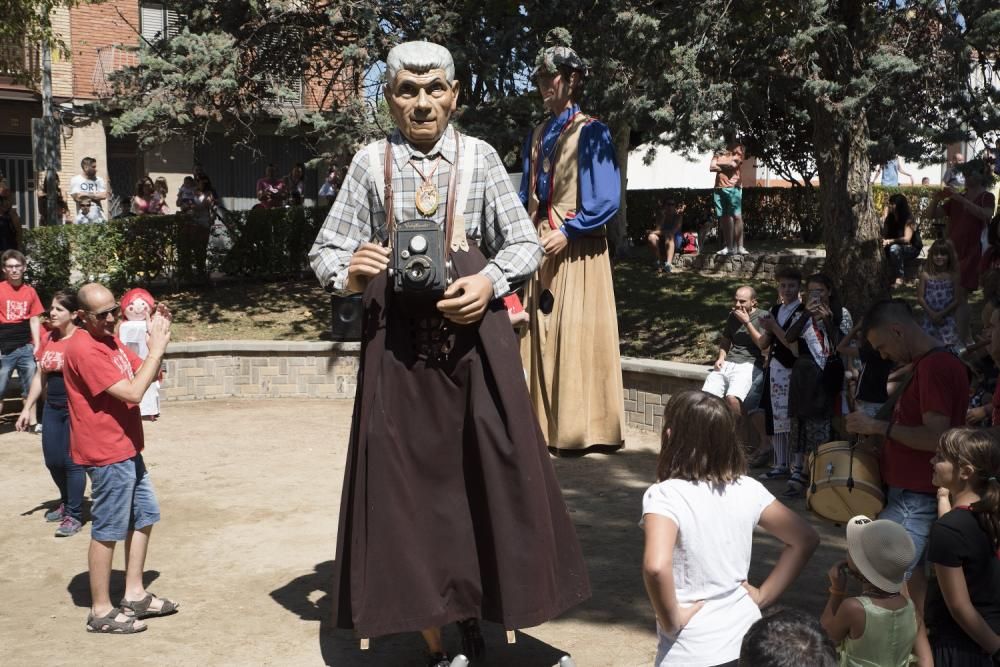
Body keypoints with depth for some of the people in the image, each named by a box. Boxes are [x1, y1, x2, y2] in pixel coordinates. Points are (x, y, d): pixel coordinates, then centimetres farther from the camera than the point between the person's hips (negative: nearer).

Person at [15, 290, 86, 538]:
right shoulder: (47, 339, 7)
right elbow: (40, 376, 14)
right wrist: (27, 408, 12)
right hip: (52, 407, 6)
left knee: (72, 460, -1)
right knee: (52, 460, 12)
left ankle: (74, 515, 12)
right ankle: (66, 502, 36)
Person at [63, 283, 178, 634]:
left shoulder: (110, 340, 9)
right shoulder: (84, 349, -22)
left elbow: (144, 375, 10)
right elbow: (132, 392, -26)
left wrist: (157, 343, -5)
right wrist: (157, 349, -20)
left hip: (126, 448, 10)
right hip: (107, 455, -10)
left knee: (145, 515, 16)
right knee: (108, 531, 0)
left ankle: (134, 595, 26)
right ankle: (101, 612, 11)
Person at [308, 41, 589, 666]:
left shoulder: (480, 157, 4)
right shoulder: (371, 162, 4)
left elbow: (527, 243, 5)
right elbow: (325, 252, 6)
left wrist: (490, 281, -14)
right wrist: (348, 271, -17)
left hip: (473, 331, 0)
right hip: (398, 340, 0)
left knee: (487, 477, 2)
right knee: (408, 483, 4)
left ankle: (474, 606, 24)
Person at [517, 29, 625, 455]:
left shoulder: (591, 133, -3)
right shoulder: (536, 137, 16)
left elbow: (607, 199, -9)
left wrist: (568, 232, -17)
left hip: (576, 251, -7)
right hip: (539, 250, 7)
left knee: (575, 337, -7)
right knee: (539, 335, 7)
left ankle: (579, 429, -1)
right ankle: (545, 424, 15)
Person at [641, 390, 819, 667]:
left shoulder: (665, 495, -19)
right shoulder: (748, 489, -2)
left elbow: (656, 567, -34)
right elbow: (806, 539, 7)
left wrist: (671, 620, -18)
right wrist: (762, 595, 7)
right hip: (746, 640, 5)